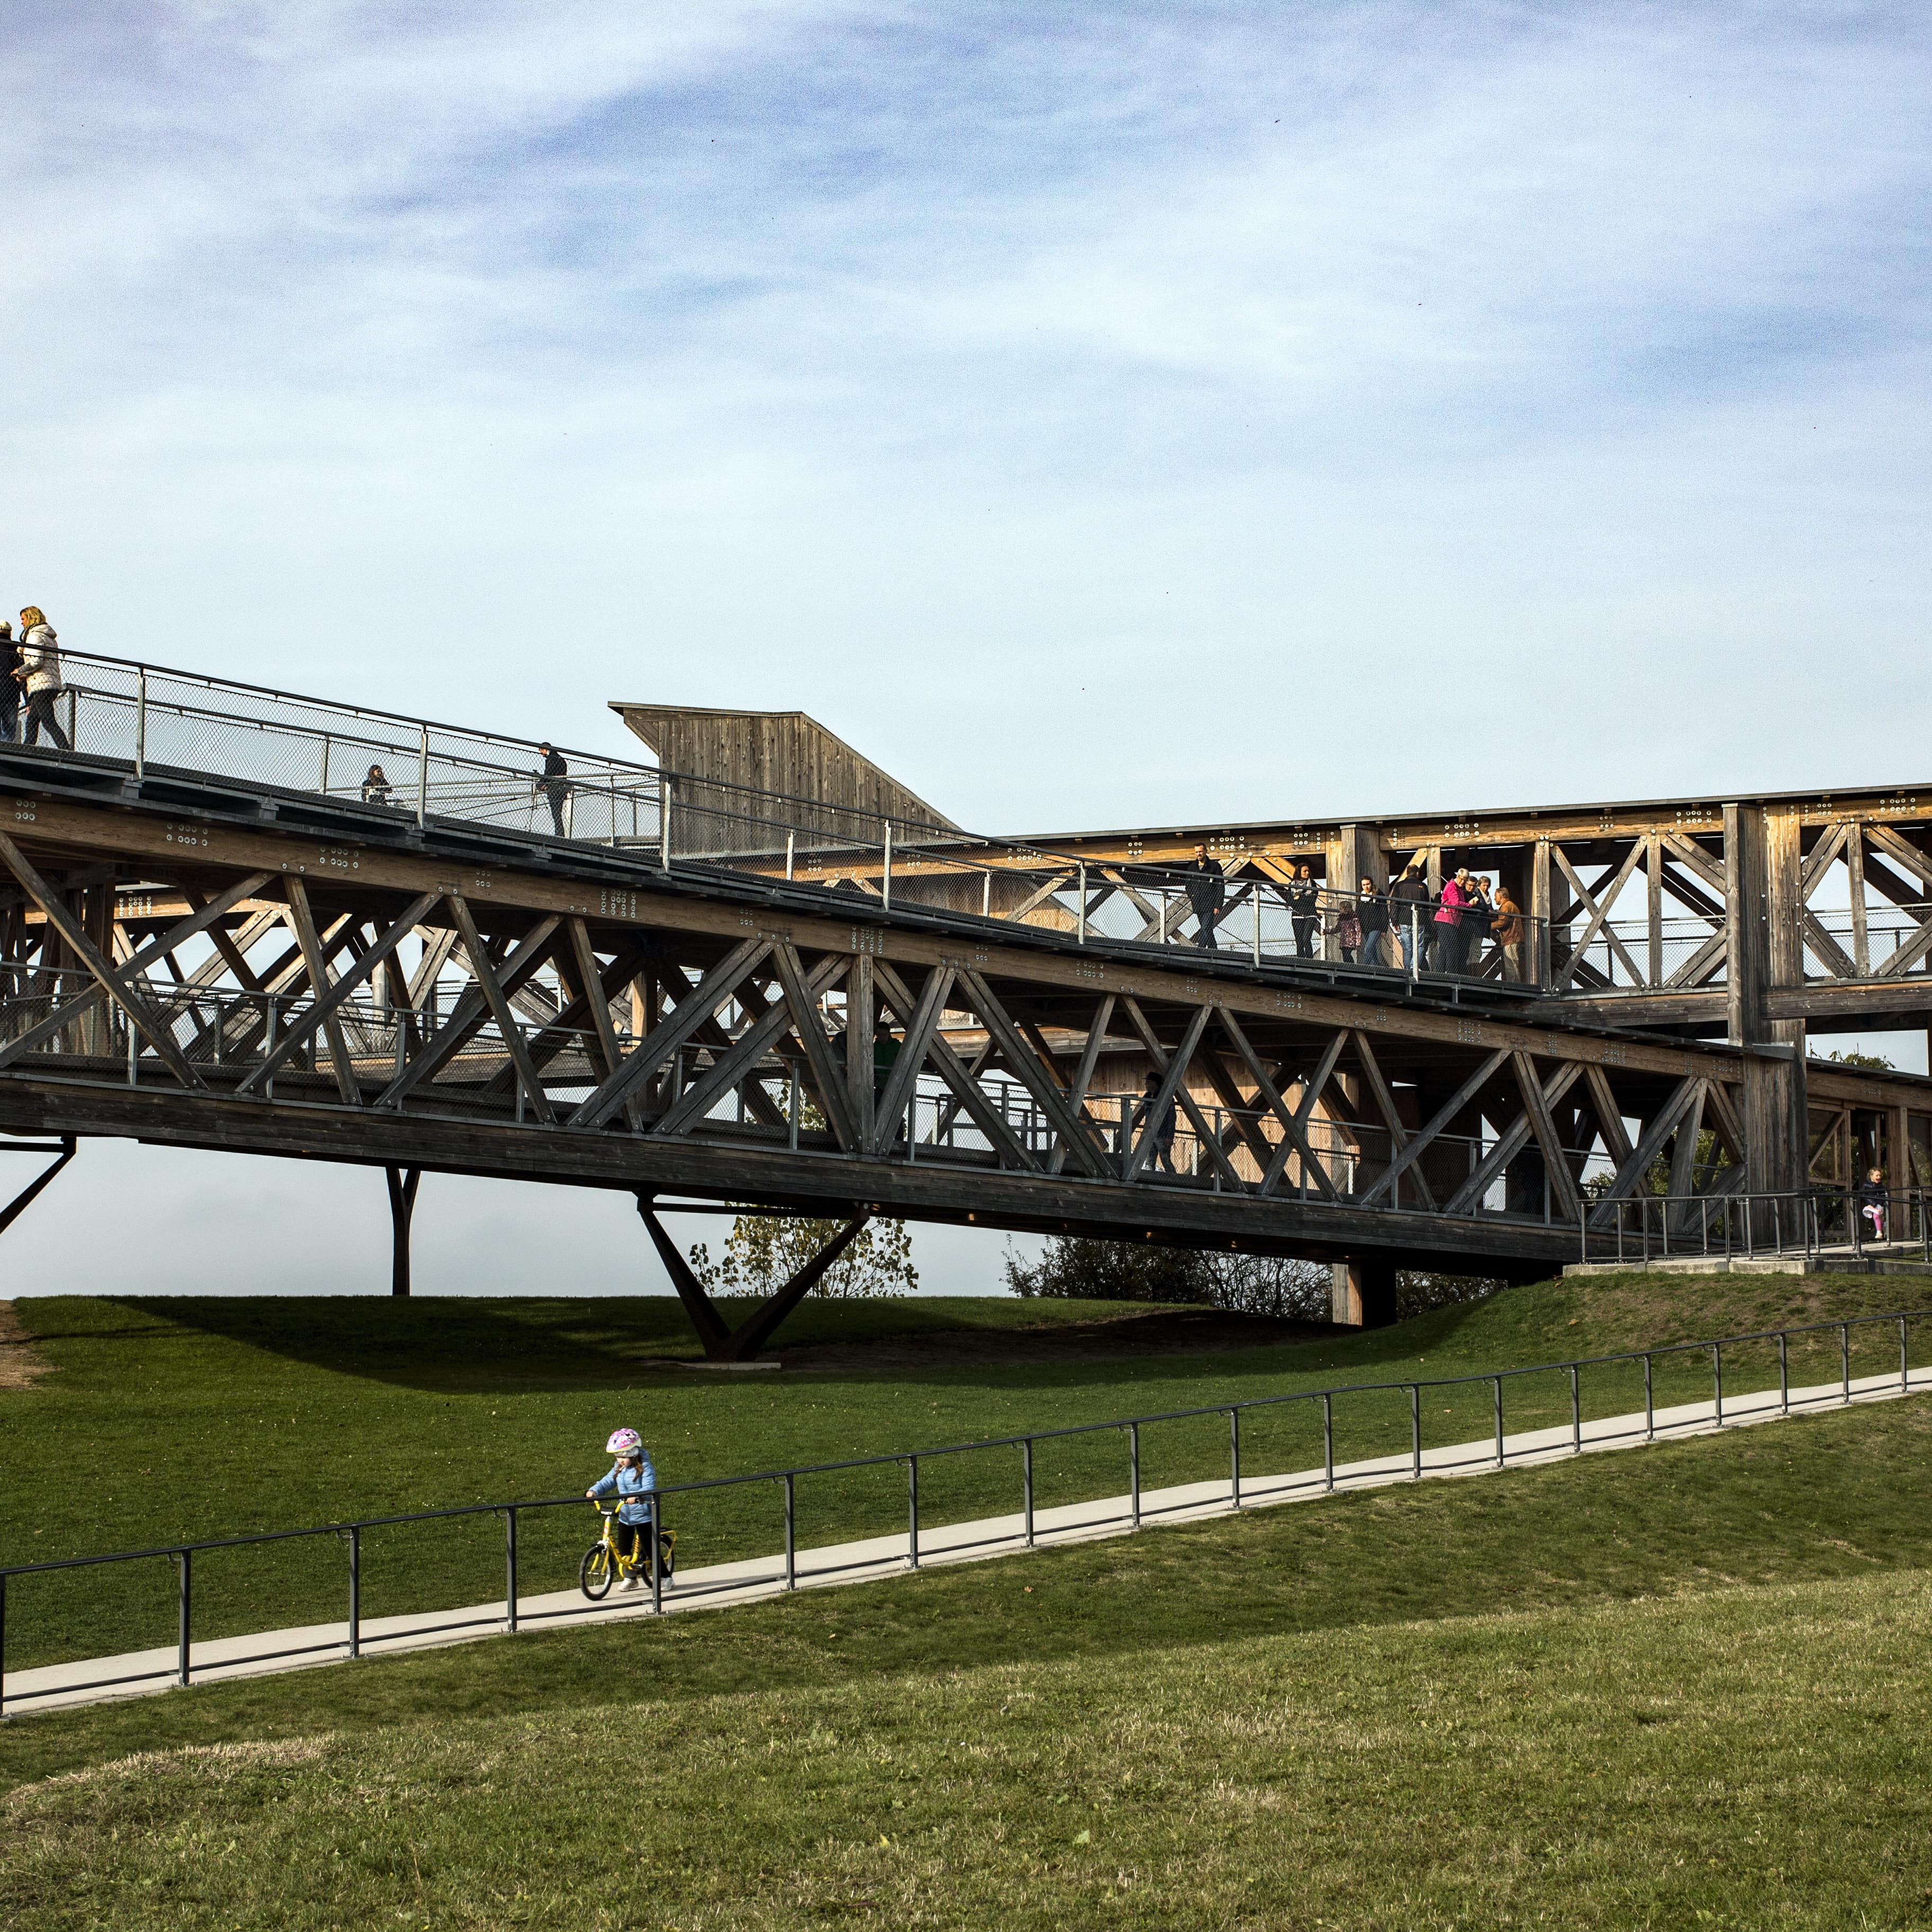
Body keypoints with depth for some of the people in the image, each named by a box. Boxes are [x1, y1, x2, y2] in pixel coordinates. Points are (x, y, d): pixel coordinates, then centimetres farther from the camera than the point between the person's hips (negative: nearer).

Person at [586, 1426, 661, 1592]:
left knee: (649, 1548, -2)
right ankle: (630, 1578, 27)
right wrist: (594, 1490, -16)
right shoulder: (618, 1469, 7)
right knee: (623, 1548, 10)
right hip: (624, 1515, 7)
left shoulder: (644, 1468, -16)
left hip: (643, 1515, -7)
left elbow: (649, 1488, -27)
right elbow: (608, 1481, 4)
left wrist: (637, 1497, -46)